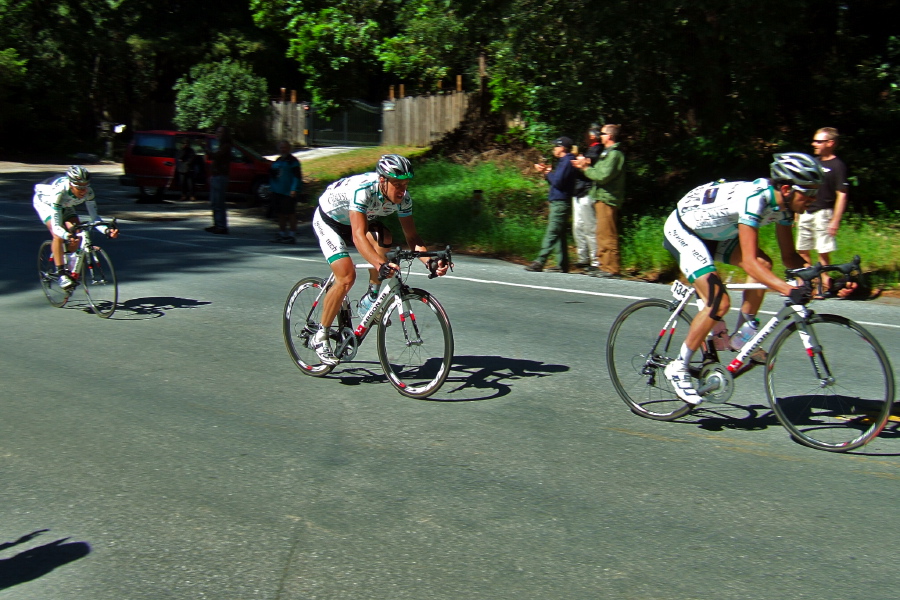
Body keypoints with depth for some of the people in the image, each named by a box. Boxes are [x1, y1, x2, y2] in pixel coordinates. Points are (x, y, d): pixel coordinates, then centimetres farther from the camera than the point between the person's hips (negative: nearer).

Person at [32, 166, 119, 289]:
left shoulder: (88, 192, -31)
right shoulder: (59, 192, -43)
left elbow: (94, 217, -28)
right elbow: (56, 227, -43)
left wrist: (107, 230, -47)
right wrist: (67, 236, -64)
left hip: (65, 205, 5)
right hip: (44, 202, -5)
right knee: (58, 236, -26)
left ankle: (67, 267, 9)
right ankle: (61, 274, -18)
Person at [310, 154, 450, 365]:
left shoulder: (403, 198, -21)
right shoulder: (363, 189, -39)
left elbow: (411, 236, -19)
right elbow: (358, 236, -47)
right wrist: (380, 264, -62)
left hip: (361, 219, 5)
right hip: (328, 220, -5)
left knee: (384, 239, -26)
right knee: (347, 276, -21)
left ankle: (370, 300, -7)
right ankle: (321, 336, -4)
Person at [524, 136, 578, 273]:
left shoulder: (567, 162, -11)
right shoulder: (563, 161, 21)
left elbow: (558, 182, -19)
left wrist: (548, 173, -5)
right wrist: (547, 172, 9)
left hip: (560, 203, -11)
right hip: (557, 202, 11)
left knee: (552, 233, -12)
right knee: (559, 235, 9)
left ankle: (539, 262, -16)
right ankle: (562, 265, 11)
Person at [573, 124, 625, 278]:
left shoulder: (614, 154, -12)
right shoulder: (607, 153, 21)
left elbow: (603, 176, -21)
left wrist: (586, 168, -10)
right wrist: (586, 166, 7)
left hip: (607, 200, -11)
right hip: (602, 198, 11)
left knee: (607, 235, -10)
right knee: (603, 235, 13)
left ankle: (612, 268, -8)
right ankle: (604, 265, 18)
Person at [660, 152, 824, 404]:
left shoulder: (783, 204, -8)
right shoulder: (755, 198, -34)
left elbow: (789, 256, -1)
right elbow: (748, 262, -38)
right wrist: (789, 290, -48)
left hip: (713, 233, 9)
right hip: (682, 231, -9)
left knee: (764, 264, -8)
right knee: (719, 303, -19)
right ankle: (679, 368, -6)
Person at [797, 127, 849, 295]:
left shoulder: (837, 166, -9)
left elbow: (841, 195, -13)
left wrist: (835, 221, -19)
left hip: (823, 213, -7)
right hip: (806, 213, 8)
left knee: (823, 252, -6)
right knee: (802, 251, 9)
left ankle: (826, 286, 1)